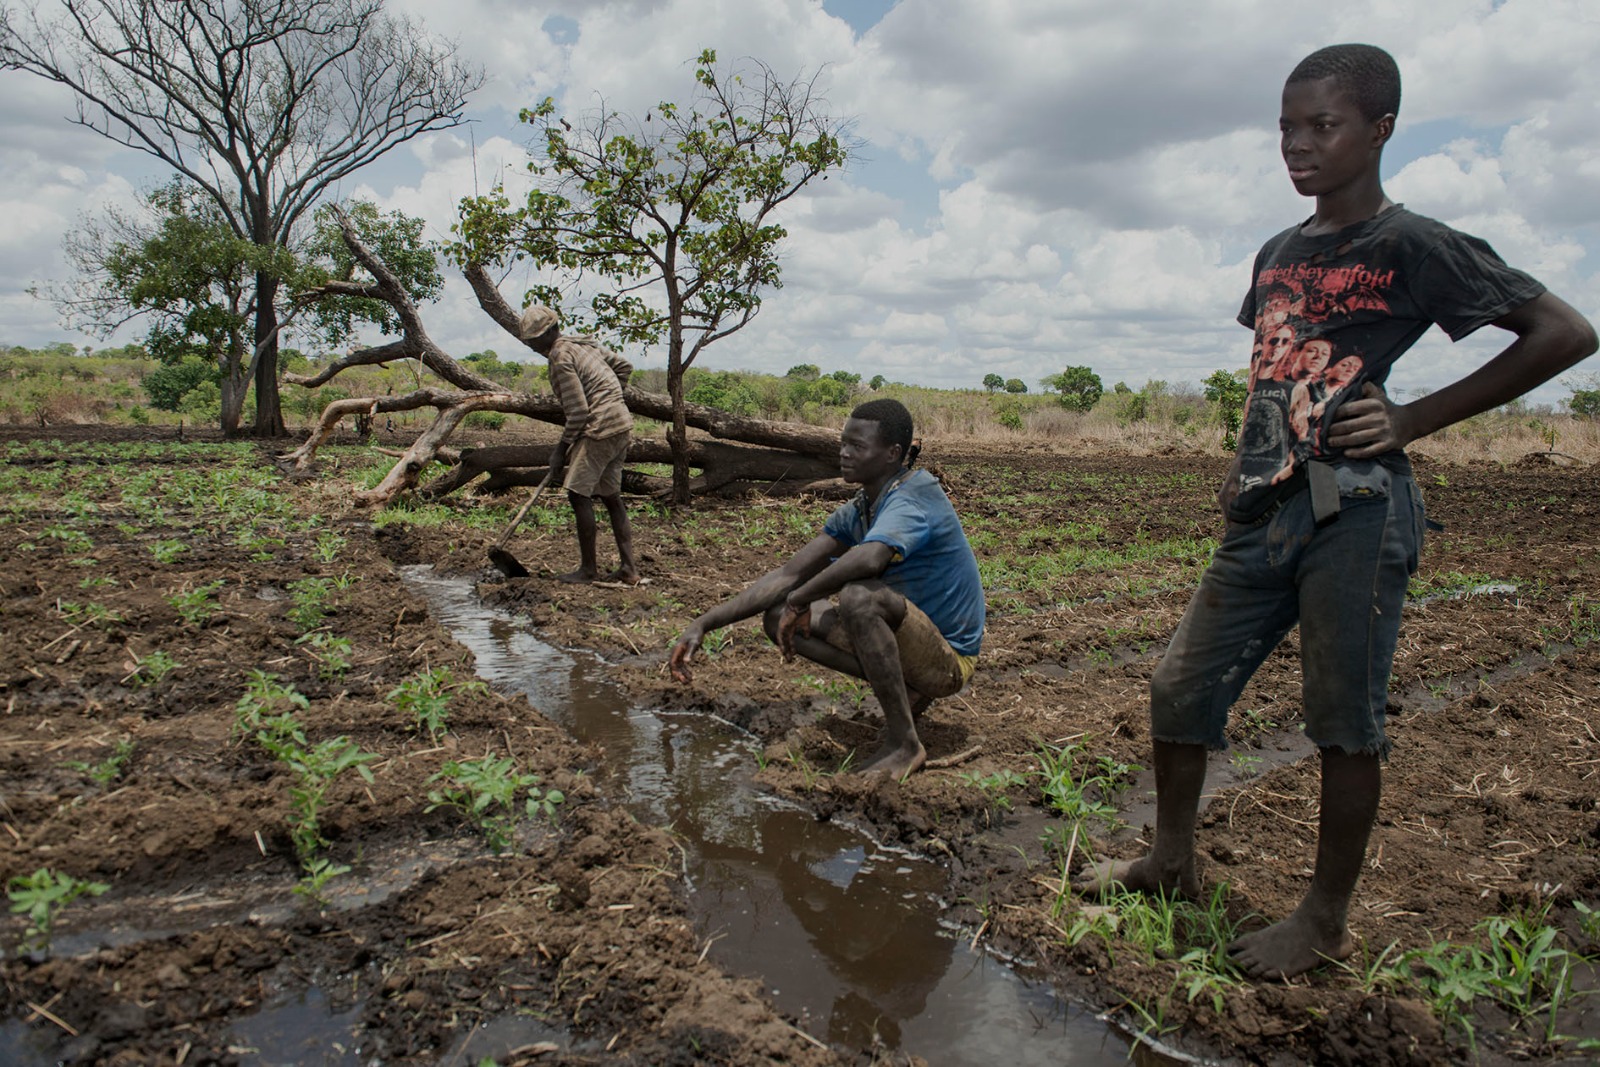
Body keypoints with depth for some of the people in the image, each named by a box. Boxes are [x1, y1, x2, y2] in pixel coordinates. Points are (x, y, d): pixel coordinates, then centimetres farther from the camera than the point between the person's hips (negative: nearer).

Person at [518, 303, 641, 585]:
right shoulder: (584, 343, 15)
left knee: (579, 494, -5)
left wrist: (562, 448, -8)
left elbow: (578, 411, -17)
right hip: (622, 424, 10)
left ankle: (588, 568, 1)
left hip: (600, 429, -10)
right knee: (611, 496, 13)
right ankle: (628, 567, 13)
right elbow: (624, 367, 22)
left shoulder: (561, 359, -12)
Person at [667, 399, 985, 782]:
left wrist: (799, 600, -29)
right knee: (777, 616, 1)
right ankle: (903, 691, -1)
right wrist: (704, 624, -4)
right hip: (908, 641, 9)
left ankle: (904, 743, -21)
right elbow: (788, 575, 3)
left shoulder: (911, 503, -22)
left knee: (860, 596, -37)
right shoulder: (856, 512, 5)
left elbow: (869, 559, -46)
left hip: (948, 659, -8)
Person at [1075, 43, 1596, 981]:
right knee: (1182, 688, 8)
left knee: (1346, 720, 2)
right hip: (1268, 511, 7)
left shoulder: (1412, 246, -5)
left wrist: (1417, 419, -10)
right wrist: (1246, 466, 13)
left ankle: (1328, 920, 20)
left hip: (1357, 510, -7)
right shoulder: (1279, 254, 15)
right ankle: (1172, 860, 28)